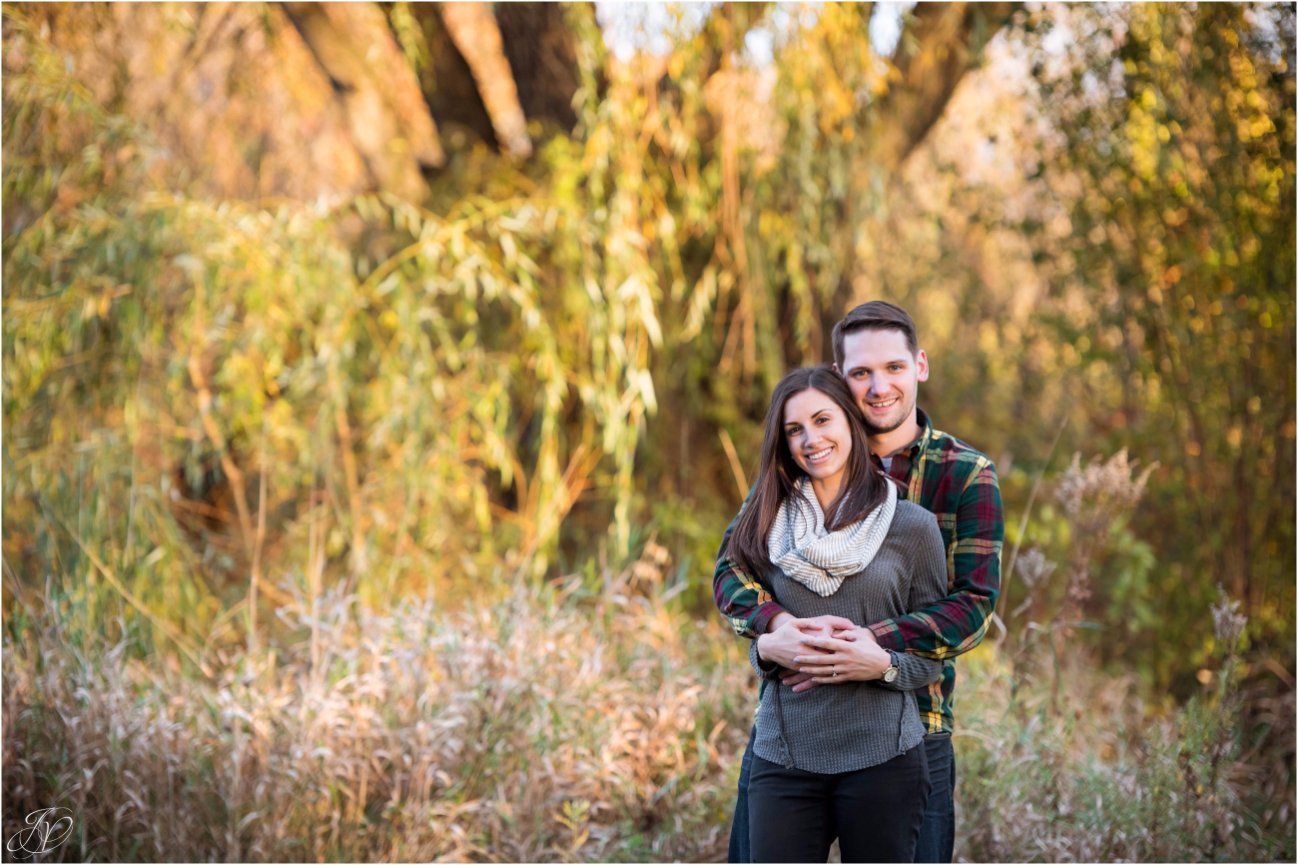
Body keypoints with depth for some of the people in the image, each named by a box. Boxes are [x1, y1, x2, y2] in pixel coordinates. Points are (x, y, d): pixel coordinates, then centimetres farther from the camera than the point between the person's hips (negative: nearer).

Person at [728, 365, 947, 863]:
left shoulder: (913, 527, 1)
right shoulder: (769, 524, 9)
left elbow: (934, 656, 5)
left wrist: (883, 664, -15)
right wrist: (768, 648, -7)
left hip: (882, 759, -2)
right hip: (783, 755, 2)